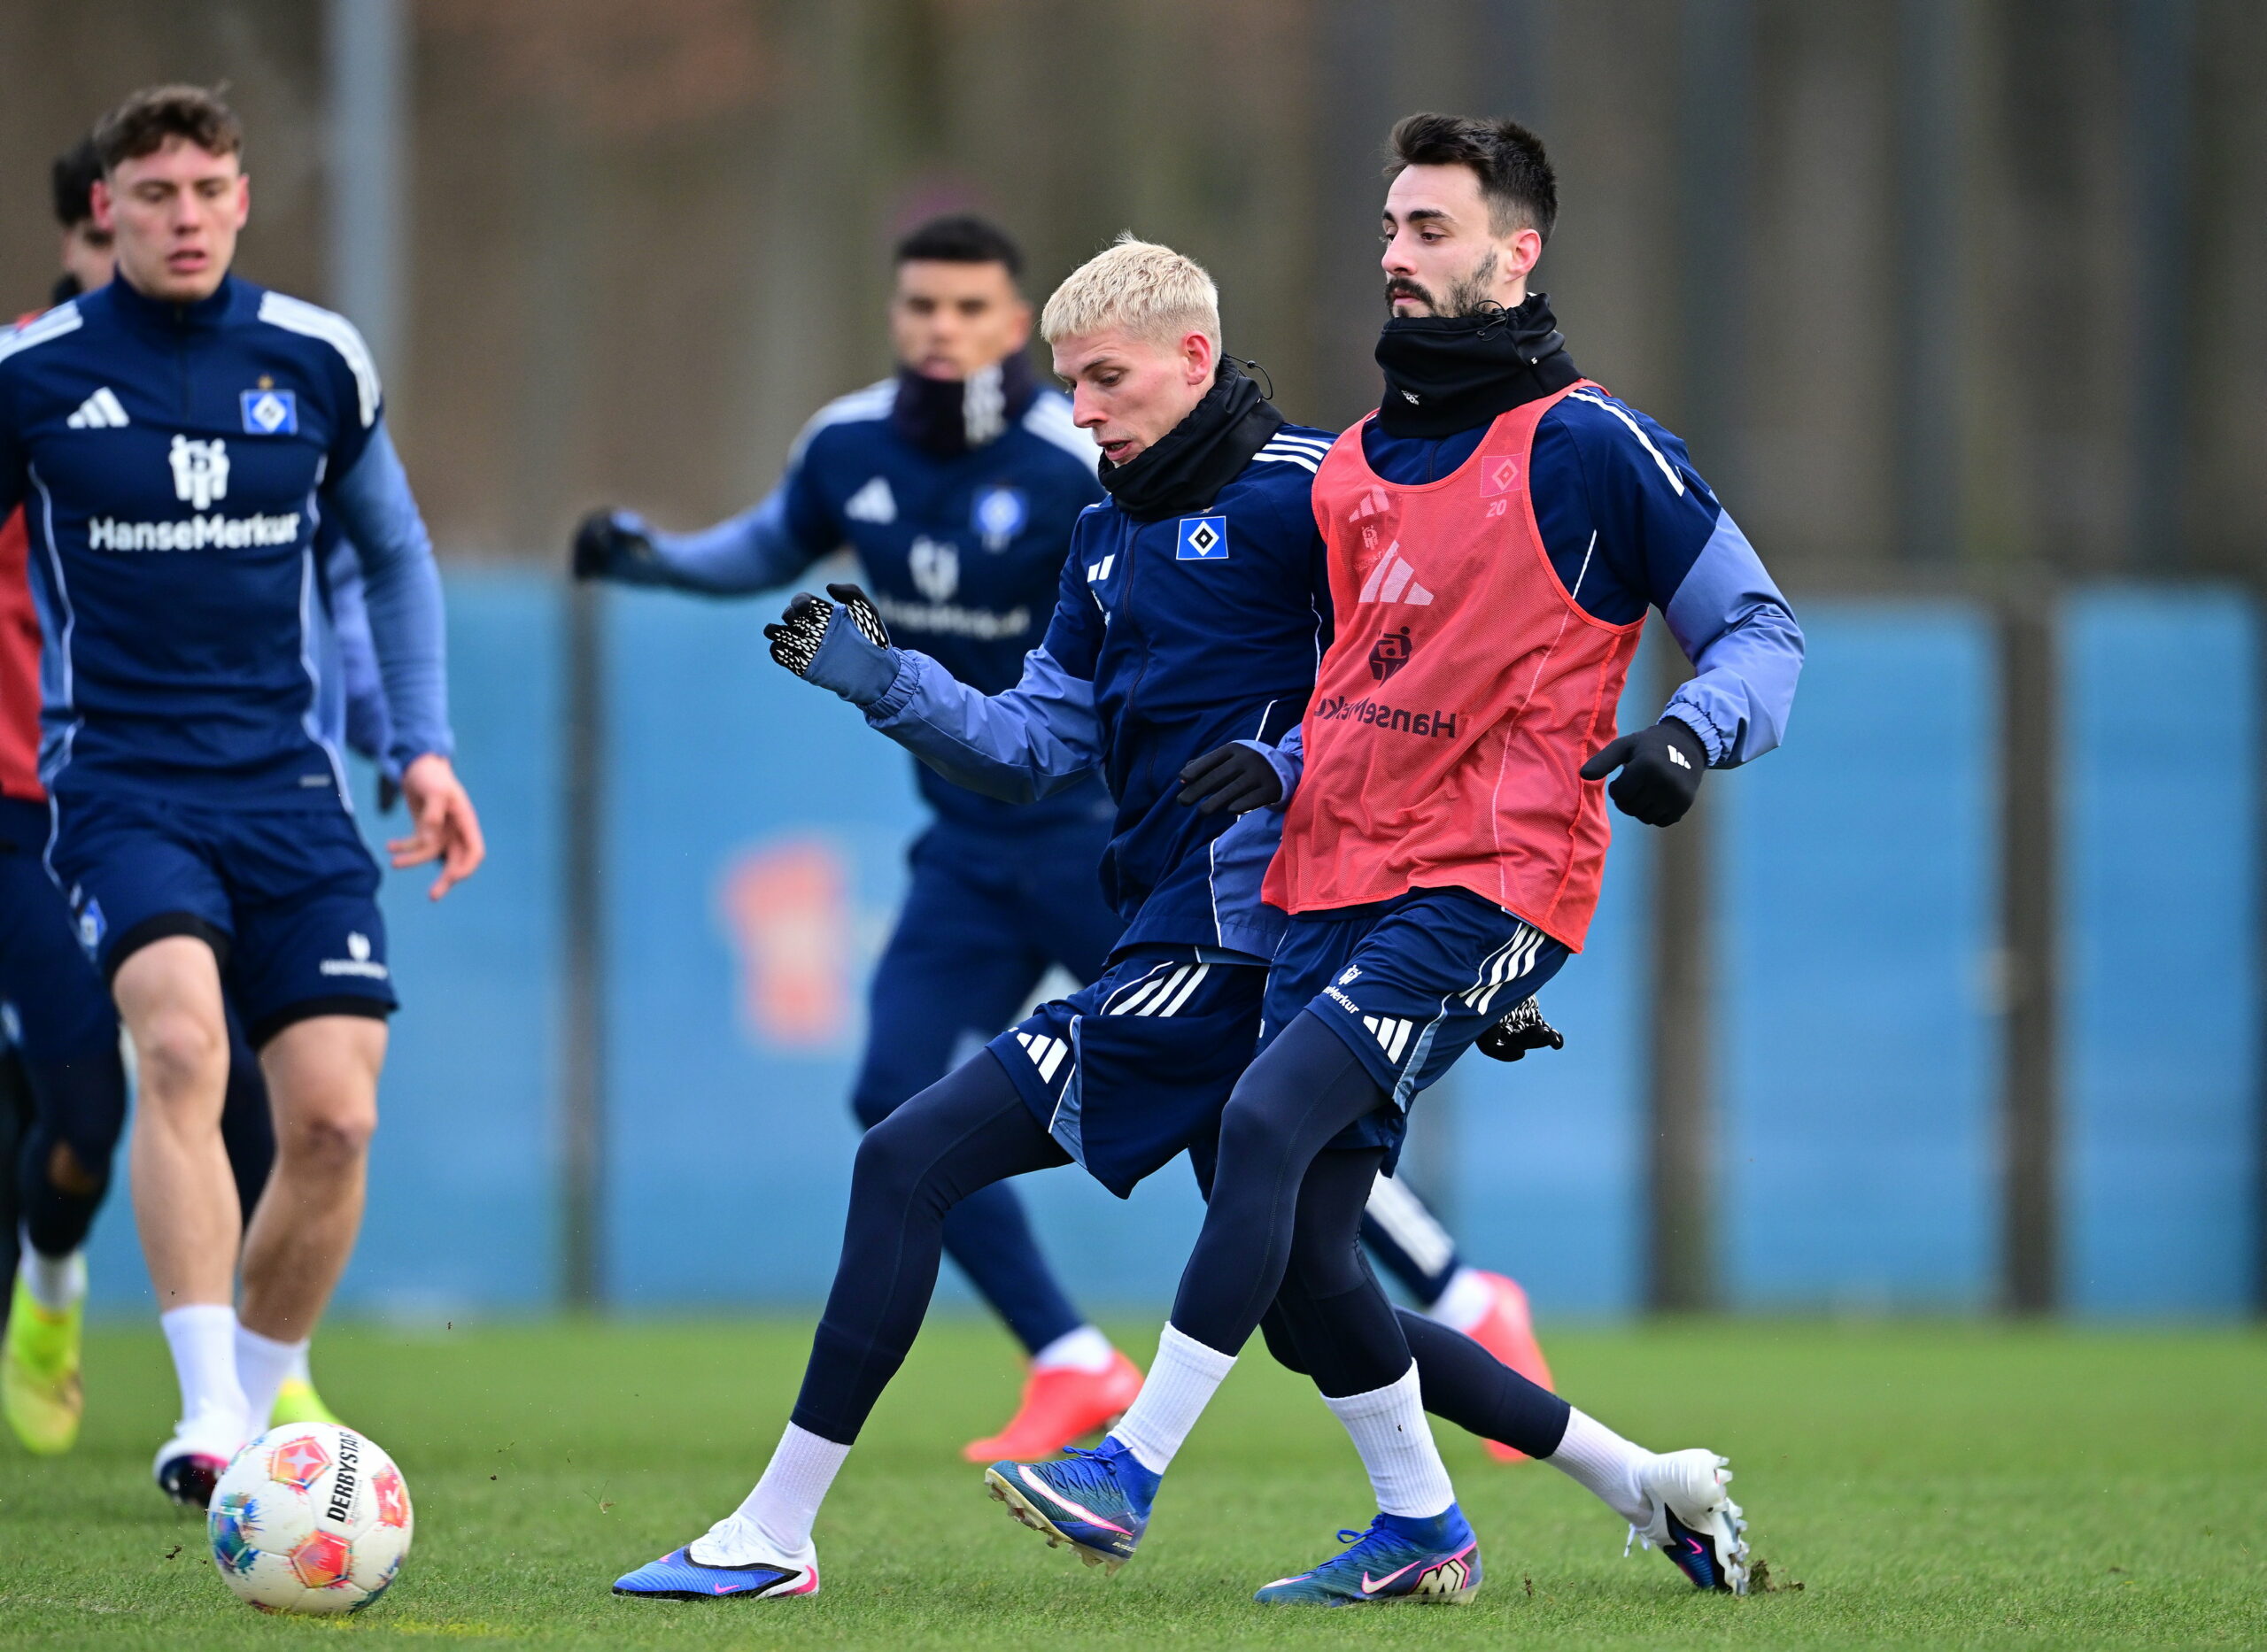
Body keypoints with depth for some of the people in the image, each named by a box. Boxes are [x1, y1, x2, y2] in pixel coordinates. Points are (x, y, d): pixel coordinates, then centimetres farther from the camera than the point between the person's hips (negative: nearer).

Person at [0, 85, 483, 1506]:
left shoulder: (318, 362, 5)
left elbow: (394, 554, 20)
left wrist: (426, 746, 12)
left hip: (289, 786, 3)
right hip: (121, 782, -3)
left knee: (335, 1117, -8)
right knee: (182, 1041, -28)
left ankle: (248, 1418, 11)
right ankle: (207, 1413, -29)